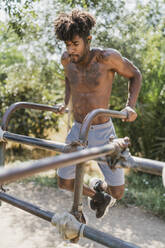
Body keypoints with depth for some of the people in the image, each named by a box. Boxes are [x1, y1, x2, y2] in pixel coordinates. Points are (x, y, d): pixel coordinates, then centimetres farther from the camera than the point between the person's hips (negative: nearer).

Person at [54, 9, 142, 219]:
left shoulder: (107, 57, -19)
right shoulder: (66, 59, -5)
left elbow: (135, 75, -3)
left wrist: (130, 106, -17)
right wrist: (65, 102, 7)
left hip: (103, 133, -4)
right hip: (77, 131, 4)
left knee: (117, 193, 0)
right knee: (64, 183, 7)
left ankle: (101, 187, 39)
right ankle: (95, 195, 39)